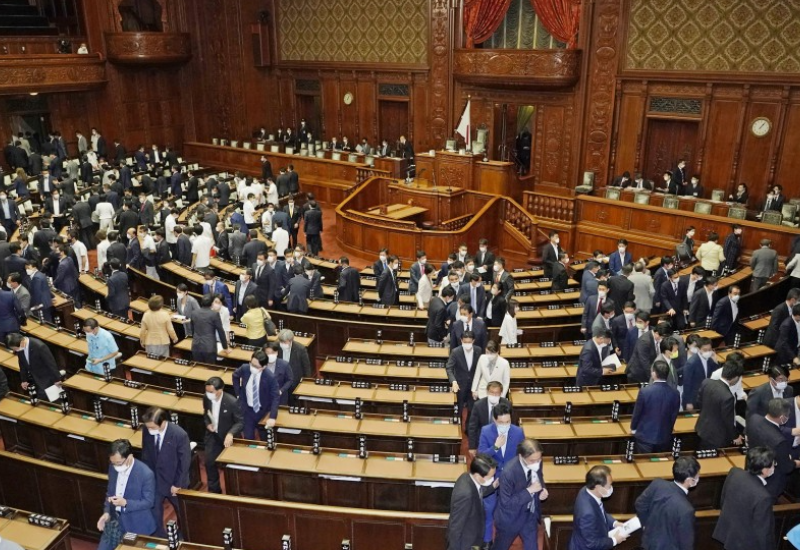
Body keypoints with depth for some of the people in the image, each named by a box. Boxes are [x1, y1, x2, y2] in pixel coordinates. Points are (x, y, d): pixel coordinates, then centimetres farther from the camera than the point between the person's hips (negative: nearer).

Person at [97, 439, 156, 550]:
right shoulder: (113, 468, -7)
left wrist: (125, 503, -29)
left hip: (137, 525, -5)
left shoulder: (146, 474, -25)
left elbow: (149, 502, -17)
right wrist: (106, 512, -5)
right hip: (115, 520, 6)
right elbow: (110, 492, 8)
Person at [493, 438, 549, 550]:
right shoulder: (509, 472, -36)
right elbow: (506, 503, -28)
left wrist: (543, 489, -16)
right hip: (510, 518, -5)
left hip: (530, 514, 5)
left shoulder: (537, 463, -17)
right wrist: (529, 491, -34)